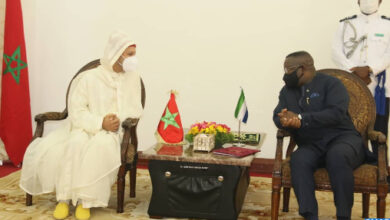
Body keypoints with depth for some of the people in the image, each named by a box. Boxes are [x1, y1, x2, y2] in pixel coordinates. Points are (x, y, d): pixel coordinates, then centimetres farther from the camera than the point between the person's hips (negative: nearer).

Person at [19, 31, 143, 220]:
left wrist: (118, 118, -15)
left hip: (112, 132, 1)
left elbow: (135, 110, 6)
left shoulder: (133, 77, 8)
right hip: (84, 128, -1)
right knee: (76, 144, -35)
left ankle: (85, 200, -28)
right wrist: (100, 122, -22)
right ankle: (64, 198, -21)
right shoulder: (90, 77, -2)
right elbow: (76, 112, -7)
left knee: (102, 146, -34)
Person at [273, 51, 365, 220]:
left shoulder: (331, 83, 1)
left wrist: (300, 118, -21)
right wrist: (285, 121, -20)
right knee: (298, 159, -31)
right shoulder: (287, 91, 17)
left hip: (342, 138, -3)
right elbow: (278, 116, 6)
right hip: (311, 145, 3)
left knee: (337, 156, -37)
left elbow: (336, 113, -15)